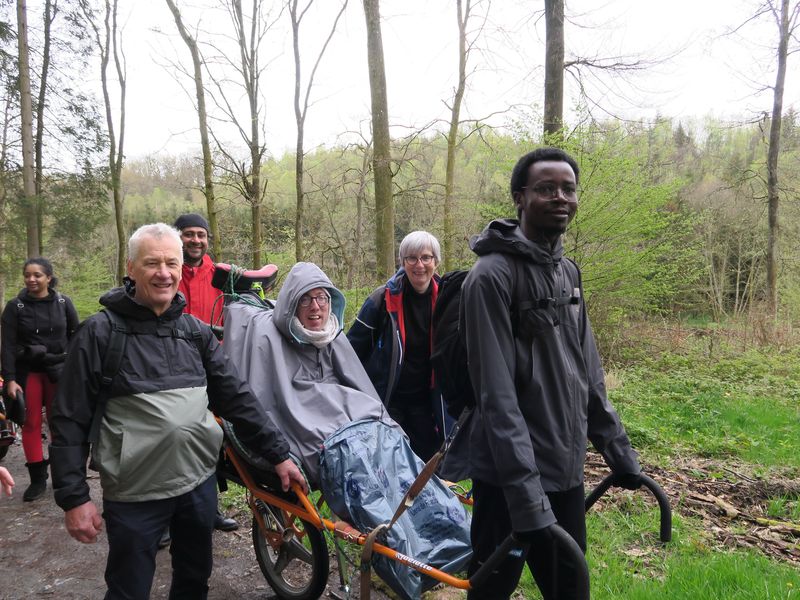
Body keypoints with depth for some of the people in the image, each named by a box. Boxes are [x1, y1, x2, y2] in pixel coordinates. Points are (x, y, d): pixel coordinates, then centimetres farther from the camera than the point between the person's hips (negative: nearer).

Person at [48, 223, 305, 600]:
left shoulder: (196, 331, 4)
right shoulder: (100, 333, -9)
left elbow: (236, 398, 4)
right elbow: (70, 421, -8)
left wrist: (278, 454, 2)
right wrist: (73, 498, -11)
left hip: (200, 484, 4)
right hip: (134, 495, -4)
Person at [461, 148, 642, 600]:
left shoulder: (568, 272, 9)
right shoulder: (493, 274, -15)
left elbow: (588, 375, 14)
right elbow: (497, 396, -20)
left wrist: (618, 450, 13)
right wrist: (527, 495, -23)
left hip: (568, 472, 7)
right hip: (511, 478, -7)